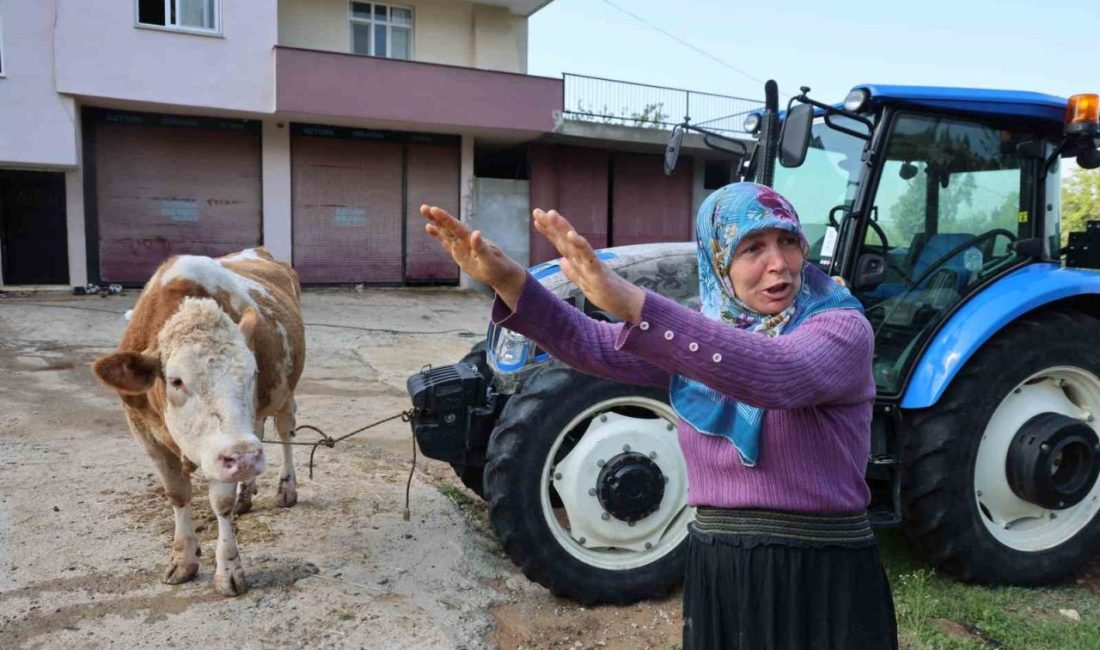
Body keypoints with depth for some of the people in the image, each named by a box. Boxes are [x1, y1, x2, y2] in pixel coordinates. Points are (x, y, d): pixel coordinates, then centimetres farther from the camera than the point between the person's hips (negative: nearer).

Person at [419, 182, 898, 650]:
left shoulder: (842, 328, -11)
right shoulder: (696, 335, 4)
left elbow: (776, 374, -32)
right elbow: (592, 346, -9)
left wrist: (632, 303, -43)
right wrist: (508, 280, -24)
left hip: (822, 577, -4)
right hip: (715, 571, 4)